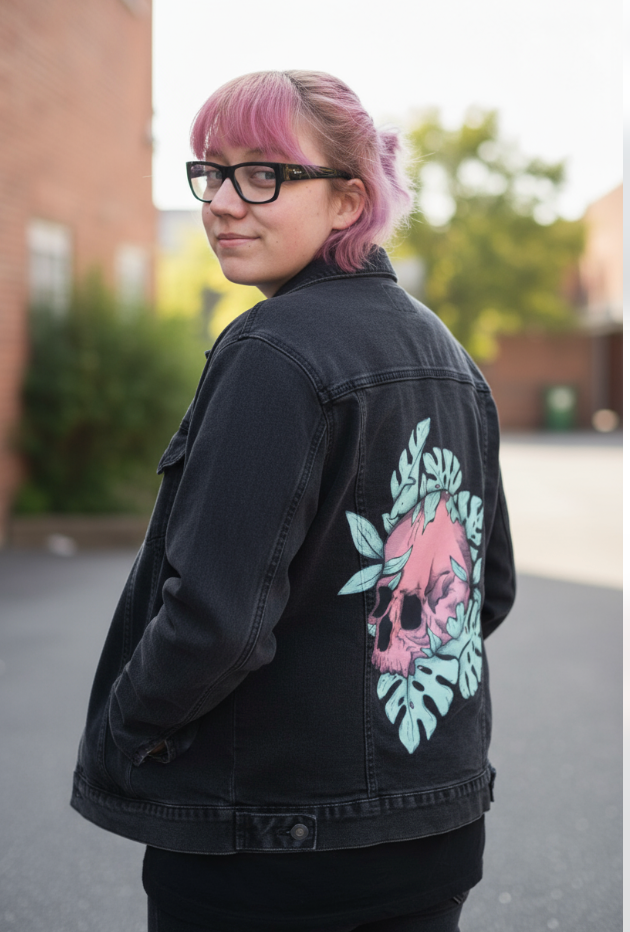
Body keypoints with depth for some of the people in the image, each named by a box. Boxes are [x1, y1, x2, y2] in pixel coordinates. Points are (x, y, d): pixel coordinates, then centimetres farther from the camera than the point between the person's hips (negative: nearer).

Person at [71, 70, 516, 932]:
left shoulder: (274, 355, -20)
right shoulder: (448, 356, 6)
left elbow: (216, 618, -26)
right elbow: (491, 591, 12)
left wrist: (120, 727, -9)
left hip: (263, 854, -7)